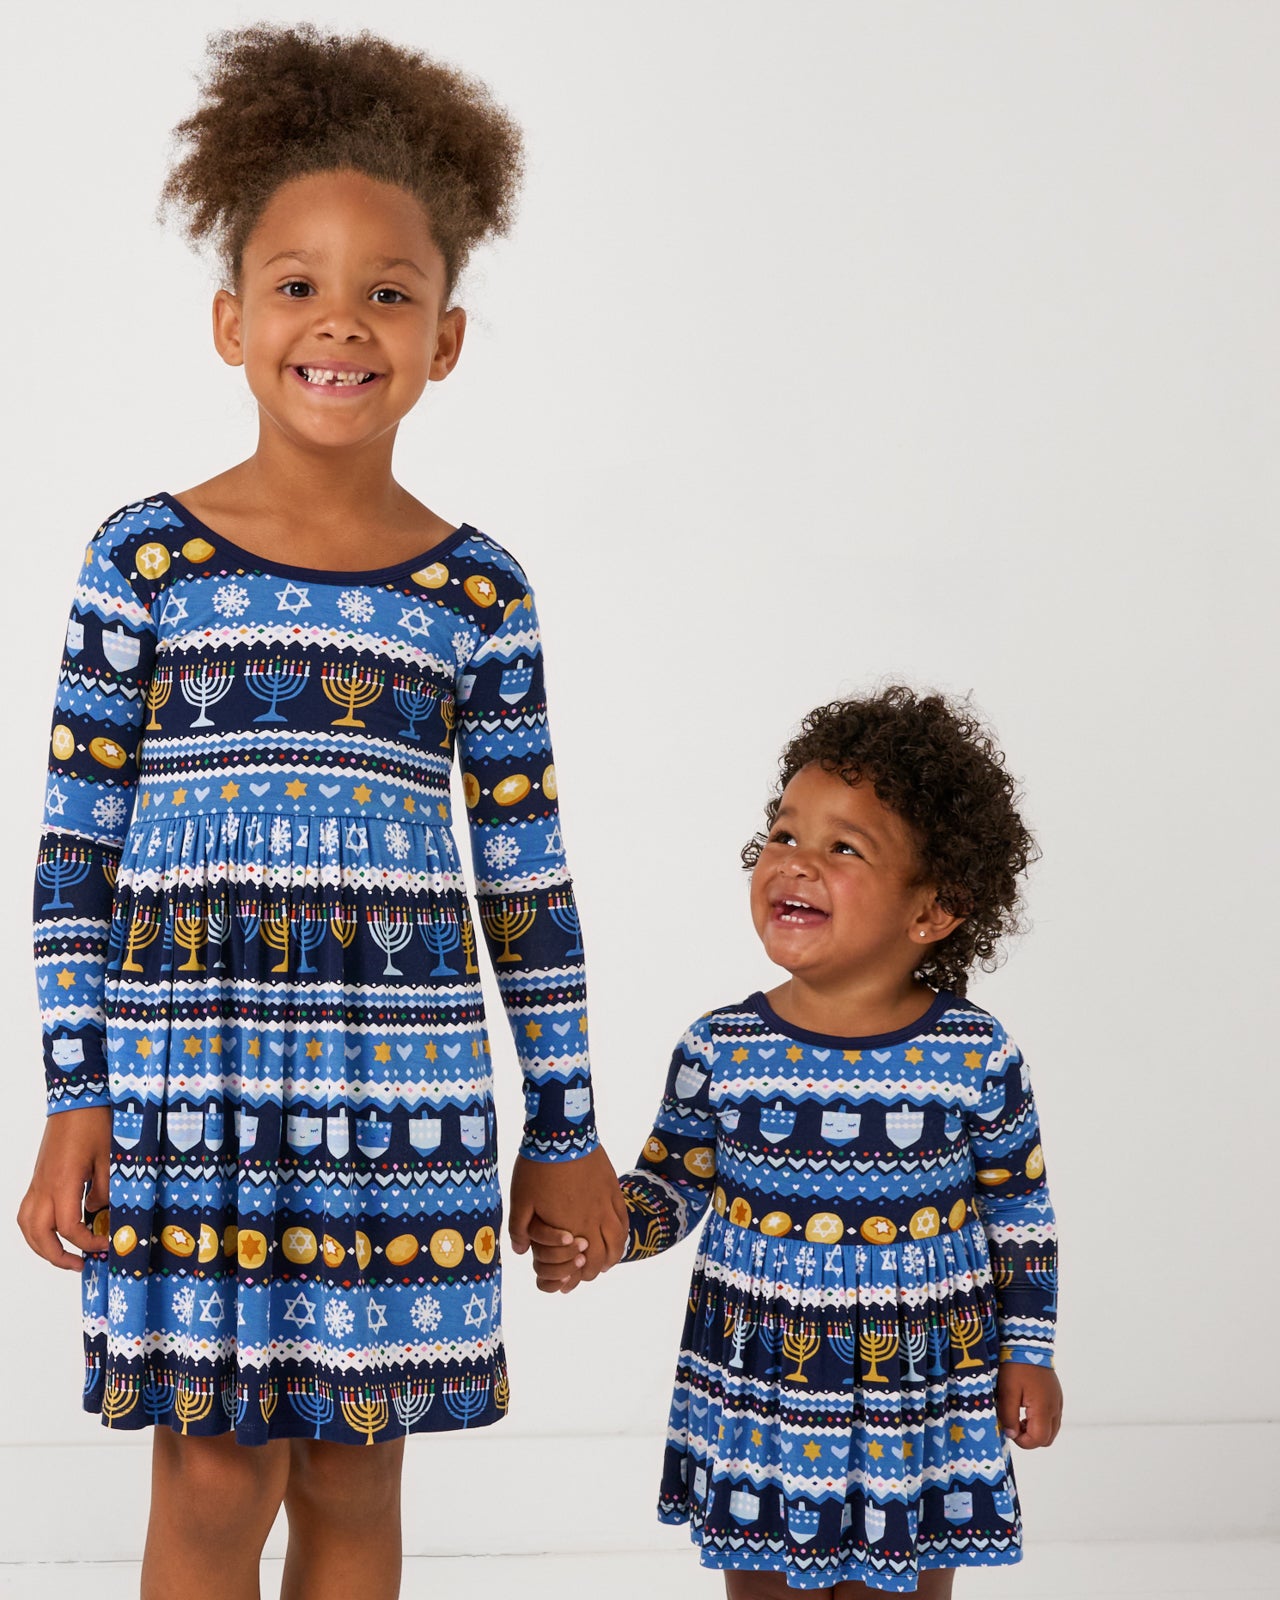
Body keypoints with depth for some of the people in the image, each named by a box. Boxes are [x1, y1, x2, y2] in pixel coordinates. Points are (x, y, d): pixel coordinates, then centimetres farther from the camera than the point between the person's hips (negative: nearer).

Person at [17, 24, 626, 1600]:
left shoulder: (478, 594, 4)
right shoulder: (144, 560, 0)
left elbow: (527, 880, 7)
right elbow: (76, 851, 2)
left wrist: (562, 1128, 9)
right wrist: (78, 1099, -2)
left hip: (403, 1109, 1)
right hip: (192, 1095, -1)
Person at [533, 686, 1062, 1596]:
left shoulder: (975, 1057, -7)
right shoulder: (722, 1050, -5)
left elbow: (1018, 1206, 4)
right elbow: (669, 1186, 6)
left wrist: (1029, 1352, 5)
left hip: (923, 1402, -1)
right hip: (754, 1400, 1)